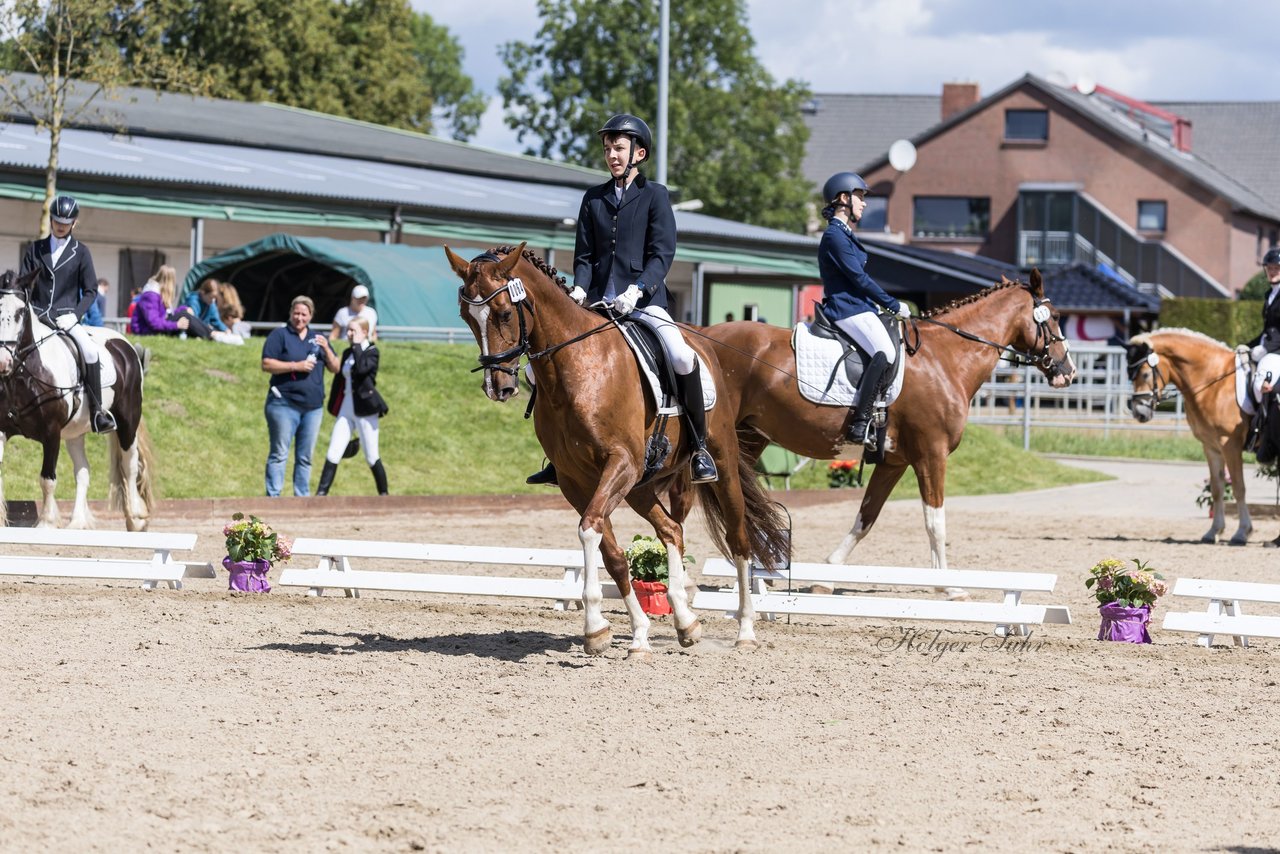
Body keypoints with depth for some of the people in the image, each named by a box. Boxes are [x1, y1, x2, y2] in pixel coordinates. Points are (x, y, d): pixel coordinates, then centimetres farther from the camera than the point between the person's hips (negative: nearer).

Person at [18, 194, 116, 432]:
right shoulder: (35, 249, 12)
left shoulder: (80, 252, 7)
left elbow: (90, 290, 6)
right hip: (36, 315, 2)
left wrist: (75, 315, -9)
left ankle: (97, 412, -21)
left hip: (66, 317, -2)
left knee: (90, 351, -29)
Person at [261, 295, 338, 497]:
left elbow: (335, 367, 13)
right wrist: (296, 366, -16)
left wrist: (326, 348, -6)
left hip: (313, 406, 5)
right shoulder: (279, 335, 1)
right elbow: (266, 364, -9)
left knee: (305, 457, 8)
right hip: (284, 404, -5)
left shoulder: (317, 338, 16)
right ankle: (273, 497, -6)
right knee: (279, 454, -6)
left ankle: (302, 496, 13)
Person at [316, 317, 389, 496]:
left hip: (364, 410, -5)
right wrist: (334, 407, 17)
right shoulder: (348, 353, 13)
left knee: (372, 457, 0)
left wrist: (357, 345, -16)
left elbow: (361, 368, -25)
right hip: (346, 409, 6)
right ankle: (321, 494, -6)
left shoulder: (371, 352, -5)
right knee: (333, 454, -3)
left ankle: (383, 494, 13)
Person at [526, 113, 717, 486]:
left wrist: (637, 289, -21)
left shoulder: (654, 195, 2)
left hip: (644, 300, -5)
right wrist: (580, 288, -6)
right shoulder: (594, 199, 14)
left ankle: (699, 446, -13)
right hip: (599, 303, 5)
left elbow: (662, 253, -6)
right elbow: (584, 255, 14)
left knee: (683, 358, -30)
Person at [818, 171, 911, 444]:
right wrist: (893, 306, -8)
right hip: (848, 310, -11)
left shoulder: (844, 234, 21)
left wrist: (887, 305, 14)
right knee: (886, 353, -29)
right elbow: (859, 278, -15)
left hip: (858, 307, 11)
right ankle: (860, 422, -33)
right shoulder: (835, 235, -11)